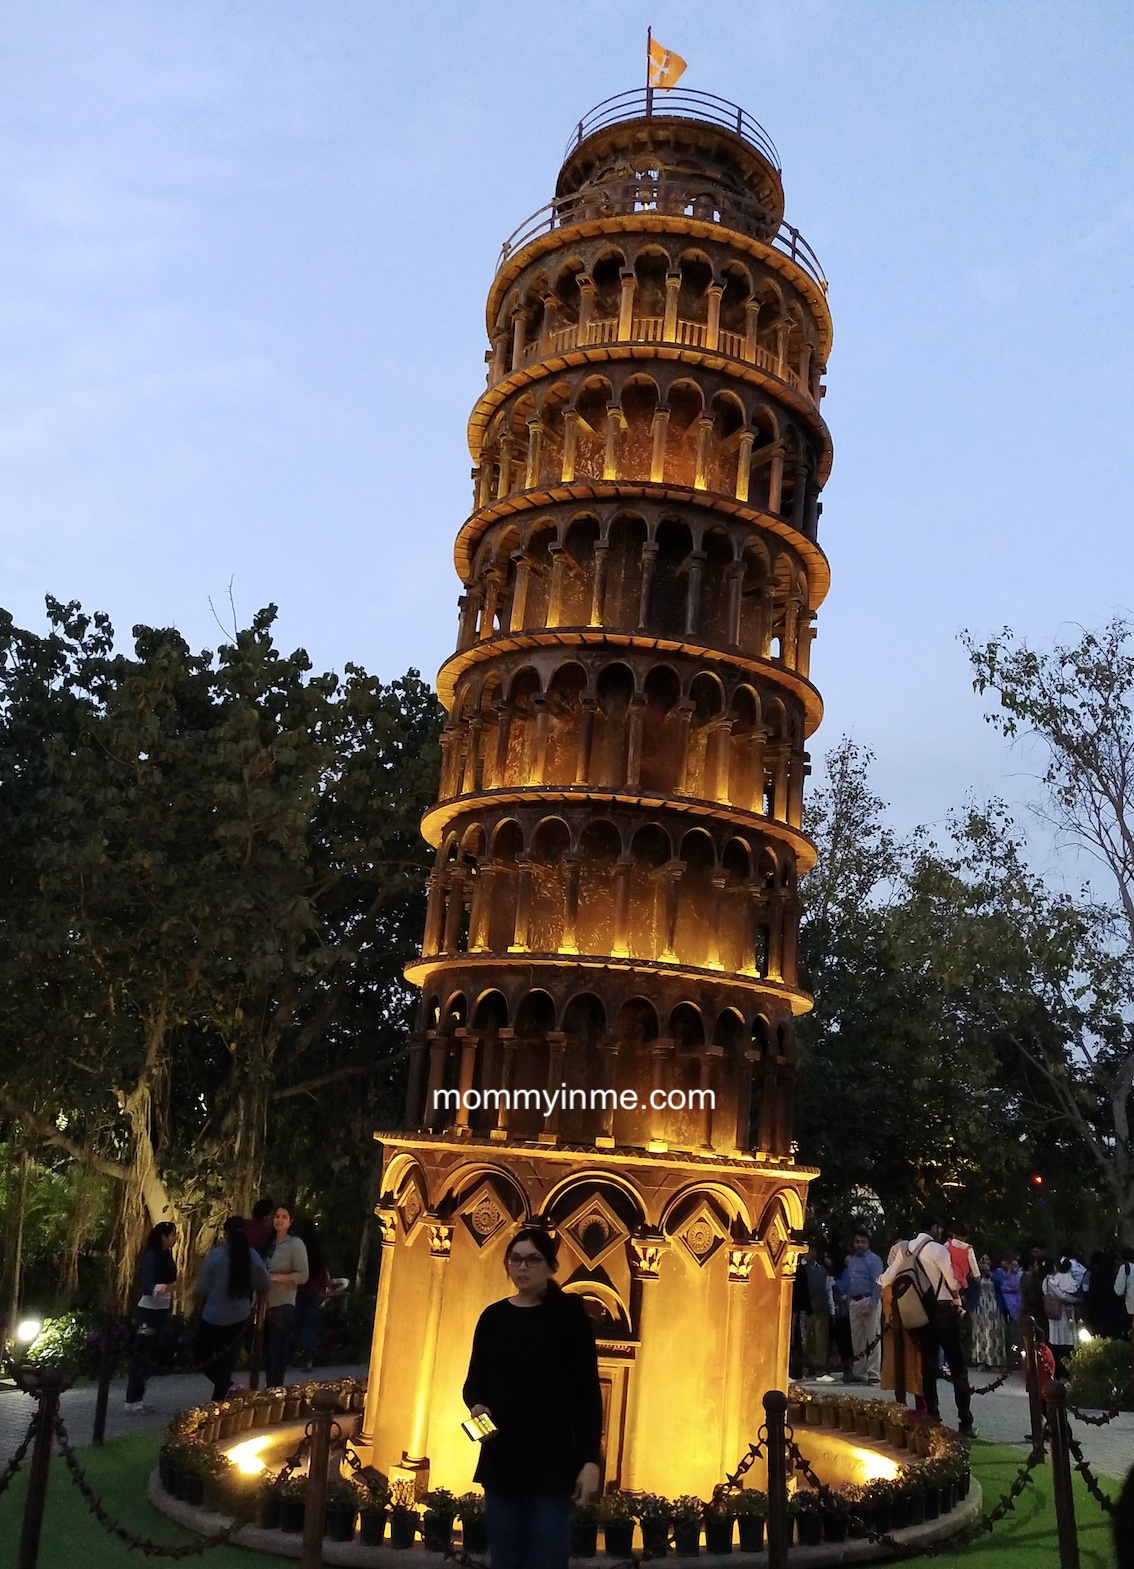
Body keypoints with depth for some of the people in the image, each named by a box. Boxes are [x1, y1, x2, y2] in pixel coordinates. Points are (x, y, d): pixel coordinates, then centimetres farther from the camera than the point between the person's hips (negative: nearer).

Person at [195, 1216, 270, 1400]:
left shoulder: (216, 1254, -15)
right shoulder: (253, 1256, -4)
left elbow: (203, 1288, -9)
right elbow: (264, 1285, 4)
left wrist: (195, 1292, 13)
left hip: (214, 1316, -4)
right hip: (239, 1317, 4)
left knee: (204, 1357, 13)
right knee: (226, 1360, 18)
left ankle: (227, 1387, -6)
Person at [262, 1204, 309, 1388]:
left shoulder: (295, 1244, -7)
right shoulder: (269, 1243, 12)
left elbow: (303, 1275, -11)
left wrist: (275, 1277, -17)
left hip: (283, 1306, -6)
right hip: (265, 1304, 6)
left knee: (278, 1352, -3)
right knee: (267, 1351, 12)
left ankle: (275, 1390, 5)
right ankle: (269, 1389, 22)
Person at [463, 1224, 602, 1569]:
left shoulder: (569, 1313, -4)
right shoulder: (493, 1317, 7)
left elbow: (587, 1389, -5)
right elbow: (474, 1381, 12)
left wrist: (591, 1459, -10)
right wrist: (477, 1406, -11)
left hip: (553, 1460, -3)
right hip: (500, 1459, 4)